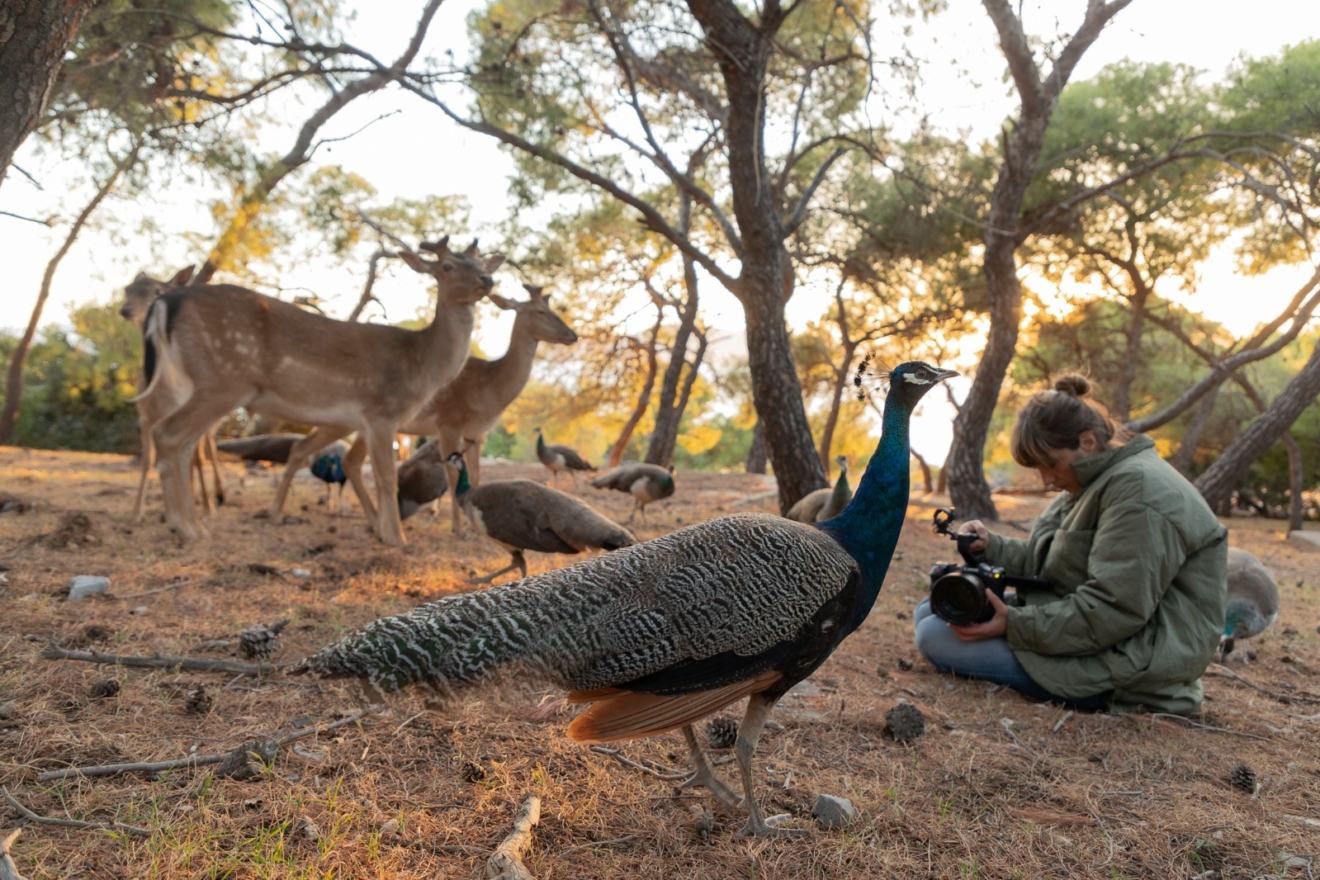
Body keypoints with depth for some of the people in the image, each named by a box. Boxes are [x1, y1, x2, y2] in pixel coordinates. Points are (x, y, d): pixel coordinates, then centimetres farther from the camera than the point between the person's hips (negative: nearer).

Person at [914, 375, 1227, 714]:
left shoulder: (1140, 490, -21)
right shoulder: (1098, 482, 13)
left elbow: (1113, 612, -26)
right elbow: (1046, 560, 14)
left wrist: (1016, 626, -25)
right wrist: (991, 547, -4)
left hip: (1128, 664, -11)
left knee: (936, 636, -19)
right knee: (931, 613, 9)